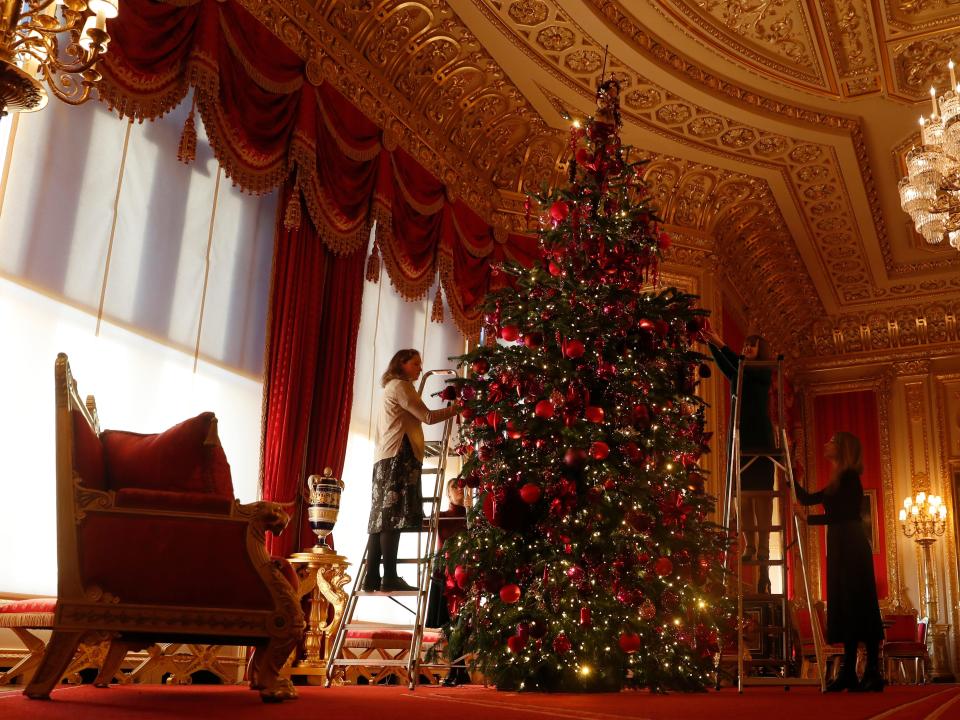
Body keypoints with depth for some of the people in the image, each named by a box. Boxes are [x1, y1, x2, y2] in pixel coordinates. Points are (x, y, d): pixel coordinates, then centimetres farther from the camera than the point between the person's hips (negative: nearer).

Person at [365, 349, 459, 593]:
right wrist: (455, 409, 1)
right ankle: (390, 578, -20)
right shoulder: (400, 385, -1)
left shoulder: (393, 387, 28)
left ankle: (372, 578, -2)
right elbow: (427, 416, -6)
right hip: (398, 455, -10)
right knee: (393, 517, -15)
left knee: (382, 517, 2)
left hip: (386, 458, 10)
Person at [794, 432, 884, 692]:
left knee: (859, 606, -8)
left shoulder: (849, 478, -7)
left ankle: (873, 673, -7)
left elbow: (839, 514, -14)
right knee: (845, 609, 6)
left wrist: (808, 520, -12)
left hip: (852, 547, -9)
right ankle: (849, 673, 8)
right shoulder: (839, 482, 19)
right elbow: (807, 498, 23)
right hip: (841, 548, 9)